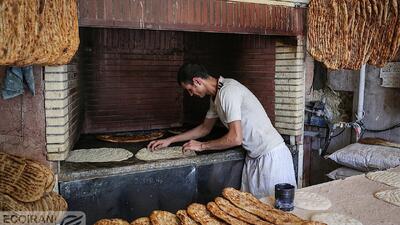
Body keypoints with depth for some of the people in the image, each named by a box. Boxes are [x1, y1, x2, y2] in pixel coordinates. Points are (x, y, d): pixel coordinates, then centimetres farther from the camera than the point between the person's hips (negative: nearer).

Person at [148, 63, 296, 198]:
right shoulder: (216, 96, 9)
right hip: (253, 156, 9)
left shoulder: (228, 91, -22)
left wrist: (201, 146, -11)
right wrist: (170, 140, 18)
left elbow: (235, 138, -25)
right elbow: (205, 128, 21)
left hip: (271, 155, -9)